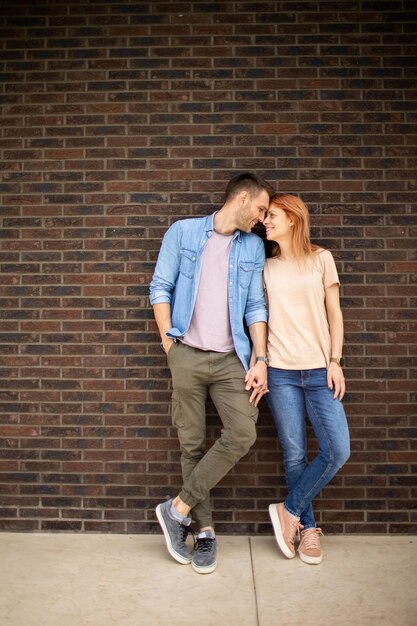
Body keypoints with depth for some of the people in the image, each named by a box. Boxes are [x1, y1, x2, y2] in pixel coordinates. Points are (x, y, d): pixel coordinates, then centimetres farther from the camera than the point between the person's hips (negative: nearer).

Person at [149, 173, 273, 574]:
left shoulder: (253, 247, 12)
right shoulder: (183, 232, 5)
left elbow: (255, 306, 8)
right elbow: (160, 288, 3)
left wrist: (260, 359, 0)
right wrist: (168, 341, -4)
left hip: (230, 358, 2)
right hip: (187, 356, -2)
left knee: (243, 433, -12)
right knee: (192, 445, 4)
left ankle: (179, 508, 5)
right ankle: (204, 530, 21)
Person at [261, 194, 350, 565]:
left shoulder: (321, 259, 6)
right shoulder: (266, 267, 9)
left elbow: (334, 313, 6)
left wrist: (335, 361, -2)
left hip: (319, 370, 0)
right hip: (280, 371, 0)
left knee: (338, 450, -6)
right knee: (294, 456, 4)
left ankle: (289, 510, 15)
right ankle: (308, 528, 23)